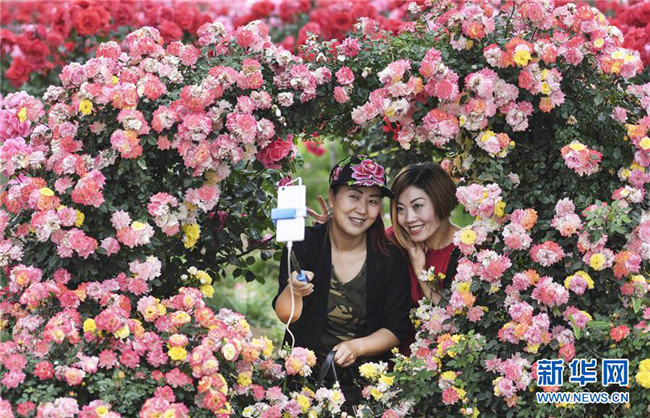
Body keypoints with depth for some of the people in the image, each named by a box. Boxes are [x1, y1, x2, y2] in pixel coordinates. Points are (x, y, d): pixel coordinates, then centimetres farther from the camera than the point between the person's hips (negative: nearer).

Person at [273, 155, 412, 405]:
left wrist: (356, 347, -17)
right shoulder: (304, 244, -3)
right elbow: (285, 316, -10)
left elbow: (398, 329, 1)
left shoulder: (390, 258, 0)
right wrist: (293, 292, -33)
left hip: (366, 373, 1)